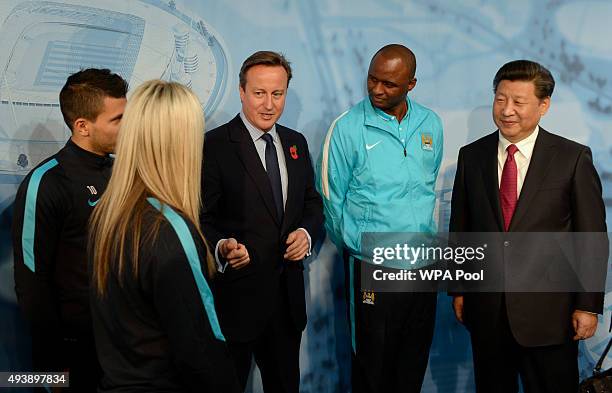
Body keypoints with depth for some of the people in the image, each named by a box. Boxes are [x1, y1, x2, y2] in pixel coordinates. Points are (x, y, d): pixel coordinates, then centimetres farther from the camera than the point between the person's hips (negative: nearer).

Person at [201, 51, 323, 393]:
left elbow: (312, 203, 15)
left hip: (288, 293, 6)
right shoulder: (215, 146, -12)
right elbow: (201, 219, -12)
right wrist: (222, 247, -31)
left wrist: (307, 232, -6)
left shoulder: (296, 143, 8)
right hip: (236, 296, -5)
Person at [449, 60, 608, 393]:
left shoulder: (574, 158, -7)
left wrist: (589, 305, -6)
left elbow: (592, 238, -5)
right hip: (486, 307, 3)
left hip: (549, 310, -2)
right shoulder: (471, 156, 3)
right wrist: (458, 289, 8)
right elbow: (459, 228, 8)